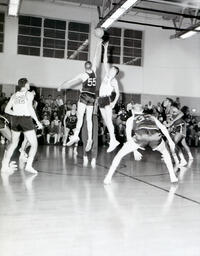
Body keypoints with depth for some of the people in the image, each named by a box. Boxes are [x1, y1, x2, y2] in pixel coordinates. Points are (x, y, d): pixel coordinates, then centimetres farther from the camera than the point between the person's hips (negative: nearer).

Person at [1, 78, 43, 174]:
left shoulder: (14, 95, 13)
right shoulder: (29, 94, -1)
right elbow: (30, 108, -13)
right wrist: (37, 121, -11)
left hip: (15, 120, 6)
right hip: (26, 120, -6)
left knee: (13, 143, 21)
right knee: (34, 144, 2)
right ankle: (29, 165, -12)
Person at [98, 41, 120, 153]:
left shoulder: (114, 81, -3)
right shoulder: (107, 74, 13)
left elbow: (118, 93, -4)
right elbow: (105, 61, 13)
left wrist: (114, 102, -18)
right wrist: (106, 49, 10)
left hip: (107, 100, -7)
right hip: (101, 100, 7)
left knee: (109, 120, -16)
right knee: (106, 121, 6)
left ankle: (113, 140, -21)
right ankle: (113, 140, 11)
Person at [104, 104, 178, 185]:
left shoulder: (131, 119, 32)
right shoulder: (151, 117, 40)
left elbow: (128, 135, 20)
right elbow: (163, 127, 26)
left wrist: (134, 150, 22)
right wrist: (170, 141, 24)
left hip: (141, 135, -2)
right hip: (155, 135, 2)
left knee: (120, 154, 15)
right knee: (165, 152, 33)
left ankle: (108, 178, 10)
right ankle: (173, 177, 27)